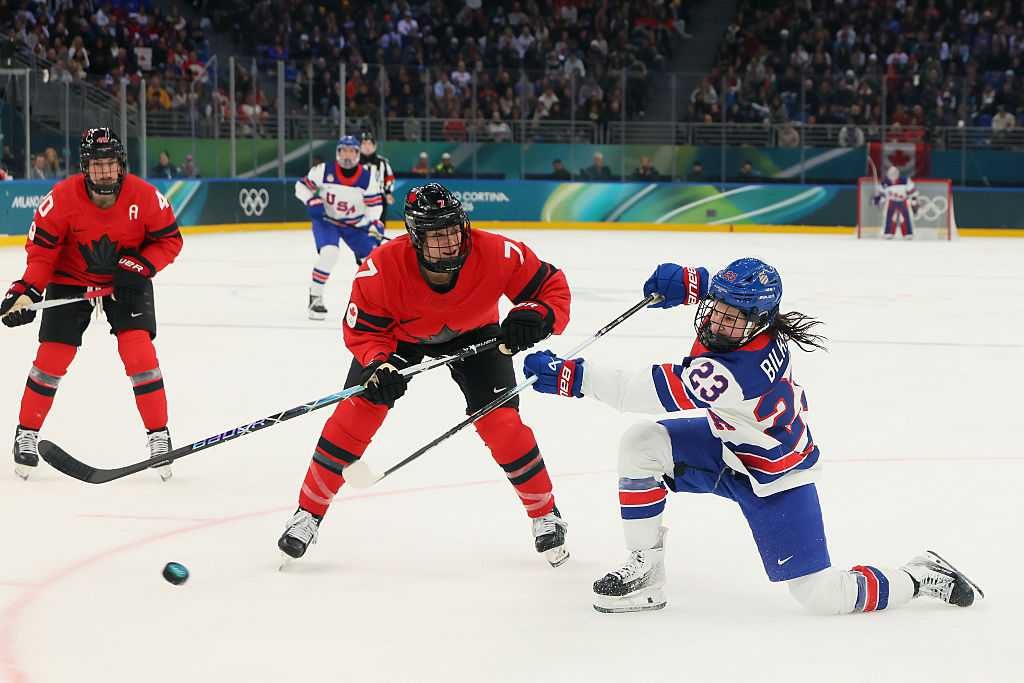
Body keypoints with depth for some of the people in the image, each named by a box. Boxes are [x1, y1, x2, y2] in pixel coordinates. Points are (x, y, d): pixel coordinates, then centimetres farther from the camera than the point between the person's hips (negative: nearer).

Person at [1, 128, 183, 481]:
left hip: (126, 280, 0)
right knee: (52, 356, -3)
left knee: (139, 350, -14)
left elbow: (169, 239, -8)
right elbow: (42, 247, -14)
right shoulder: (62, 198, -23)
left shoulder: (145, 196, -21)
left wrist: (139, 267, -22)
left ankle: (159, 436, -2)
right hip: (71, 279, 0)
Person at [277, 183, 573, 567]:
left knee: (501, 423, -12)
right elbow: (362, 330, -21)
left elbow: (553, 287, -23)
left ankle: (546, 514, 9)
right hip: (399, 335, 0)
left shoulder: (497, 254, -36)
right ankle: (308, 513, 3)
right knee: (357, 412, -12)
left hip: (473, 334, 0)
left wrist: (534, 318, -44)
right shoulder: (381, 269, -36)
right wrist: (379, 367, -40)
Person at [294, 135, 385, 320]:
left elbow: (375, 203, -9)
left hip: (355, 223, 3)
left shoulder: (368, 176, -16)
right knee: (329, 253, -26)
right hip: (326, 220, -2)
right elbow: (302, 186, -9)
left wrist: (374, 223, -24)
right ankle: (315, 298, -15)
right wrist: (312, 202, -25)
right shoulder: (324, 171, -20)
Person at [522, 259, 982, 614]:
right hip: (730, 445, 9)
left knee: (823, 598, -8)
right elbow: (731, 287, 9)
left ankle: (921, 578, 17)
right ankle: (645, 573, 1)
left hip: (773, 477, -9)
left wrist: (572, 376, -40)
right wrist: (685, 281, -12)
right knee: (641, 444, -12)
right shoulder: (743, 318, -18)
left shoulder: (739, 371, -41)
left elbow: (644, 393, -40)